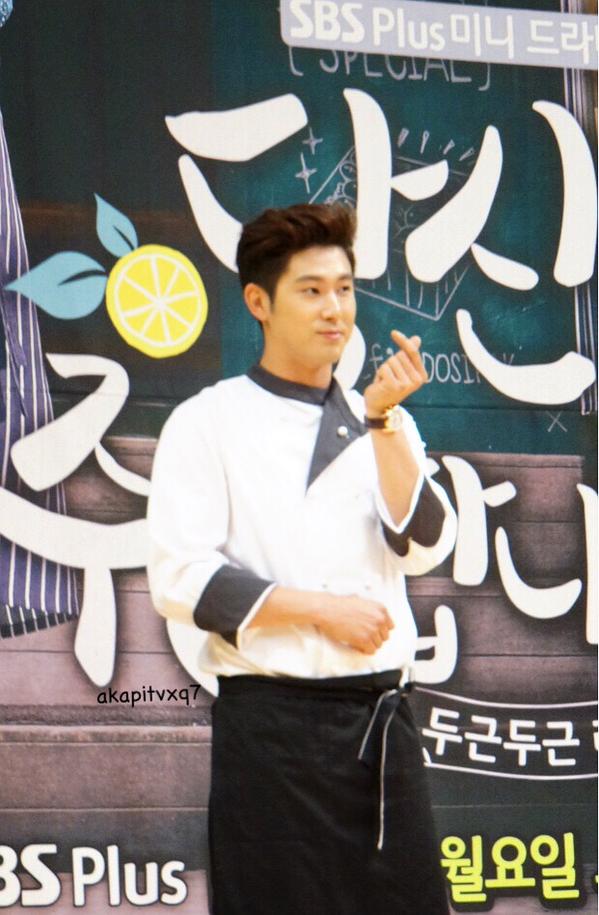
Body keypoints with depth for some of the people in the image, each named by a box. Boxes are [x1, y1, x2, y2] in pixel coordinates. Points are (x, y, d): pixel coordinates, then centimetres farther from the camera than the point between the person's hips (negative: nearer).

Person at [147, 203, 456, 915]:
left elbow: (422, 547, -2)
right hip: (272, 721, -4)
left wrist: (384, 419, -11)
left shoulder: (382, 426, 14)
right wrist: (320, 609, -13)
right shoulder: (209, 422, 0)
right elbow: (178, 580, -9)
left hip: (381, 717, 4)